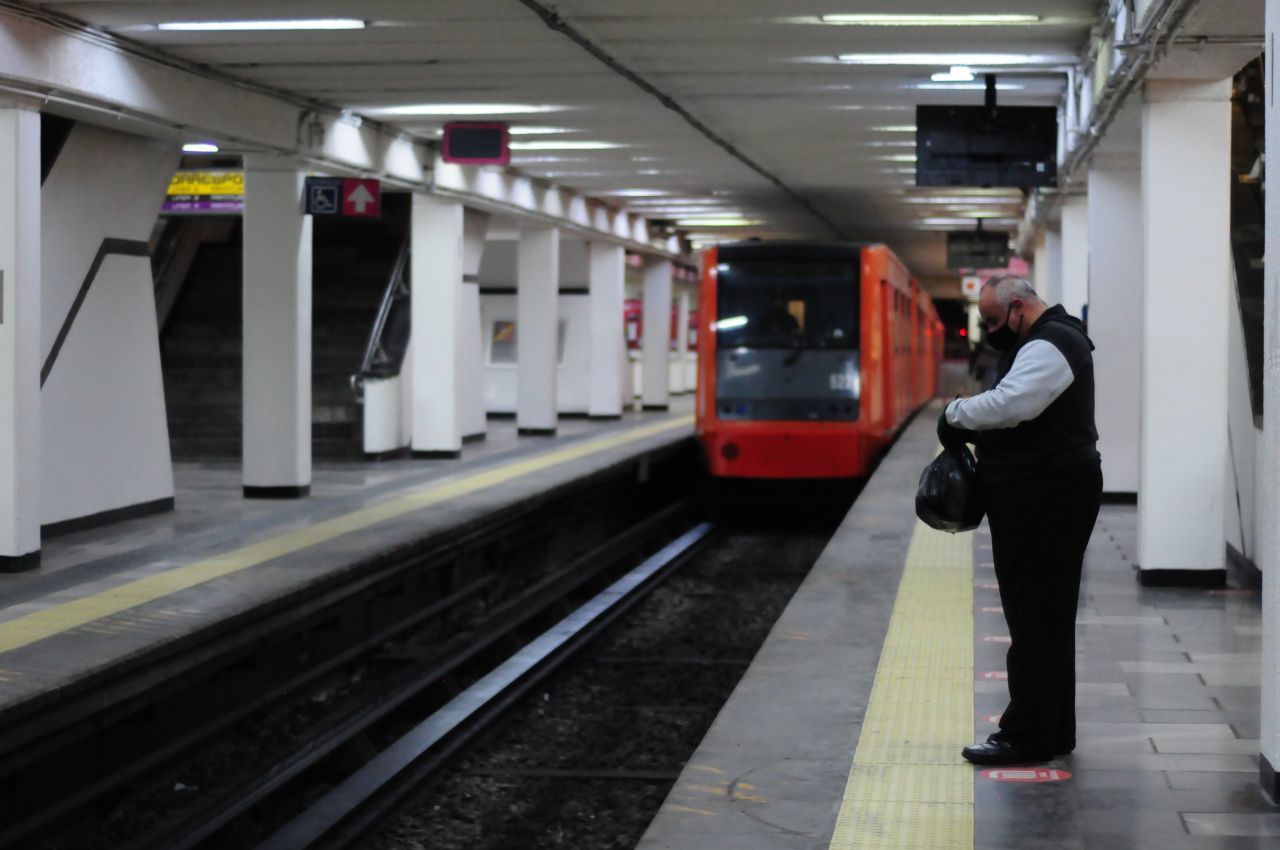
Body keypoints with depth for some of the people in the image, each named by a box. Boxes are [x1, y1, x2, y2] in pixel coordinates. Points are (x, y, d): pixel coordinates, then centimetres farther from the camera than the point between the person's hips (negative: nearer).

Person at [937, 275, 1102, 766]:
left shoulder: (1049, 347, -15)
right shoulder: (1042, 342, 20)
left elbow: (1009, 404, -29)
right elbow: (1017, 412, 22)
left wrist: (954, 415, -13)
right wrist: (971, 429, 4)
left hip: (1046, 499, -11)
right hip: (1041, 494, 11)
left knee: (1035, 617, -7)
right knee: (1047, 618, 15)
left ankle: (1027, 738, -4)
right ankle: (1053, 732, 22)